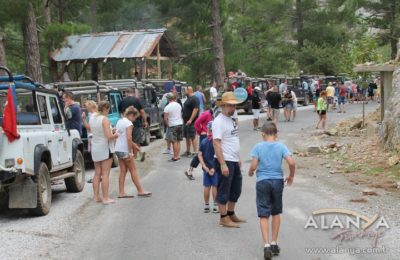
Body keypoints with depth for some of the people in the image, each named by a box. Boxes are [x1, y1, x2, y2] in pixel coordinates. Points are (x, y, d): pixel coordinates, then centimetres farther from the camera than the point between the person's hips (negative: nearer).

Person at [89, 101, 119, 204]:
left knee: (97, 173, 14)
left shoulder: (92, 118, 5)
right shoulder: (104, 119, -17)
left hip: (94, 148, 7)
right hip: (105, 148, -7)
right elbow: (109, 136, -22)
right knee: (105, 174, -2)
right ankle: (106, 198, 1)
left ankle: (96, 196, 17)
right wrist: (115, 135, -2)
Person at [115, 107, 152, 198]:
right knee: (133, 170, 1)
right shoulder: (129, 123, -13)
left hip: (118, 149, 8)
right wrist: (130, 152, -19)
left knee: (123, 170, 9)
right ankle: (140, 191, 7)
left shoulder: (119, 121, 13)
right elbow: (129, 138, -22)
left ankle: (121, 192, 7)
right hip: (125, 150, -8)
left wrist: (133, 145, 18)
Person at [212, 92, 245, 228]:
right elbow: (216, 143, -21)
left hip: (234, 161, 9)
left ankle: (231, 214, 31)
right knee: (224, 191, 1)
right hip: (225, 162, -9)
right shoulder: (219, 121, -15)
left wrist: (238, 158, 20)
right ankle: (224, 218, 10)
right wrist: (223, 164, -25)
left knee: (236, 189, 17)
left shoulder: (231, 120, 14)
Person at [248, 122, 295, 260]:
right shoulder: (281, 146, -1)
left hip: (262, 181, -2)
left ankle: (267, 245, -10)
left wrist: (250, 172, 11)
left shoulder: (258, 147, -5)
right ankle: (274, 243, 22)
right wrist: (291, 176, 5)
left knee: (264, 215, 1)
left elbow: (253, 166, -12)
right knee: (276, 213, 17)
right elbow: (291, 163, -12)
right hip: (278, 181, 2)